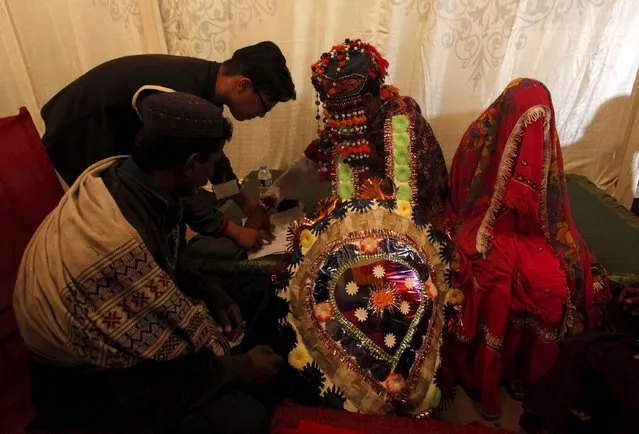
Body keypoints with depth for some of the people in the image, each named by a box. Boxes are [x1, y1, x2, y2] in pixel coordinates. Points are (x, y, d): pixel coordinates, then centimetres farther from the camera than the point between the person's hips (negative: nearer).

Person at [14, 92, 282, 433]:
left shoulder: (118, 171, -15)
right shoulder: (117, 245, -40)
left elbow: (162, 263, 4)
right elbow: (176, 362, -27)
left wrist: (210, 294, -5)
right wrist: (244, 368, -10)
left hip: (111, 331, 8)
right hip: (87, 373, -8)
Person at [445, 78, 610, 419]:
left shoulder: (545, 142, 4)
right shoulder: (481, 138, -7)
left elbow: (551, 205, 10)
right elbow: (462, 198, -4)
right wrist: (482, 235, -15)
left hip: (529, 231, 4)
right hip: (483, 228, -3)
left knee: (551, 283, -20)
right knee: (495, 286, -27)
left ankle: (523, 367, 3)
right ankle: (483, 373, -5)